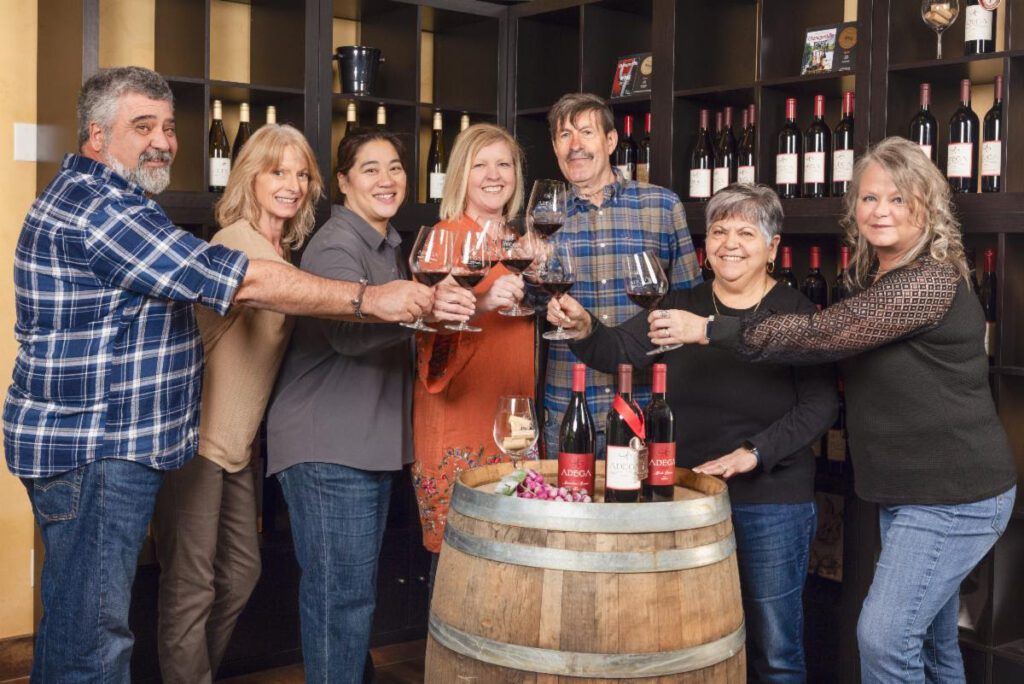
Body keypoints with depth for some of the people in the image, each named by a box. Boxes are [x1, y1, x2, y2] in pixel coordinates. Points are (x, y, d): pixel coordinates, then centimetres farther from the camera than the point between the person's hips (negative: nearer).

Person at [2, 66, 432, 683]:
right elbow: (241, 283, -24)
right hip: (92, 453, -11)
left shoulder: (101, 198, 17)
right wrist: (369, 300, -21)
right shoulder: (95, 206, -19)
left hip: (113, 447, 11)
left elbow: (184, 278, 31)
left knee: (75, 621, 18)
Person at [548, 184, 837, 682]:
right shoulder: (682, 305, 5)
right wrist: (584, 329, -26)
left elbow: (819, 406, -10)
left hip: (772, 504, -3)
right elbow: (619, 351, -4)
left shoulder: (796, 314, -6)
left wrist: (754, 453, -21)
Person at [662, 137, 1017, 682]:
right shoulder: (874, 279, 10)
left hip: (954, 498, -9)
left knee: (883, 637, -12)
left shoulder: (932, 281, -21)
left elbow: (822, 334, -26)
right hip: (908, 493, 9)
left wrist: (711, 330, -22)